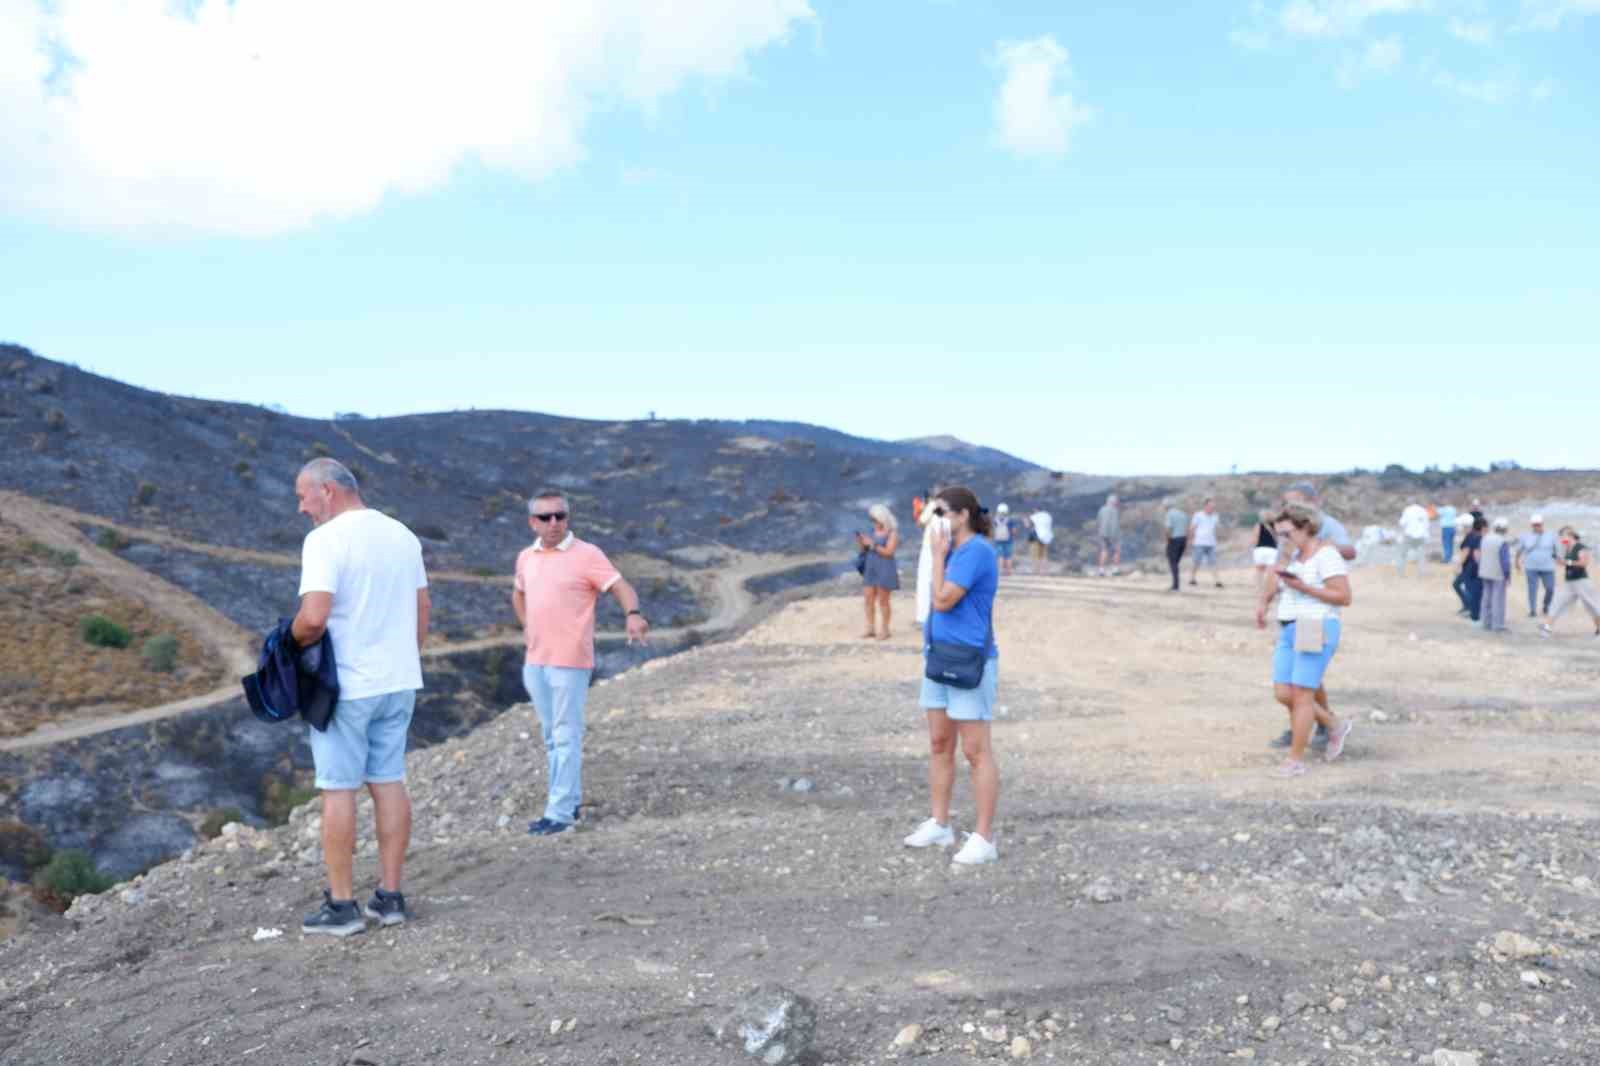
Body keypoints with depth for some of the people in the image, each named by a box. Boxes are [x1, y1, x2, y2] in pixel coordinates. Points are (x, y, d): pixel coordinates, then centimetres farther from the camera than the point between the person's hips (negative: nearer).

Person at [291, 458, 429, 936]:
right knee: (389, 782, 11)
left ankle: (341, 905, 8)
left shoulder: (325, 539, -15)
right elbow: (422, 609, 12)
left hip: (344, 686, -6)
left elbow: (314, 618, -25)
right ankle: (389, 896, 16)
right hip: (398, 682, 7)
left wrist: (293, 641, -4)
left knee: (339, 790, 2)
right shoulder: (402, 535, 8)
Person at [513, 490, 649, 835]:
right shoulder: (526, 557, 10)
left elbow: (621, 587, -16)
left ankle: (560, 812, 0)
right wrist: (525, 626, 14)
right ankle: (570, 798, 29)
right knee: (550, 736, 16)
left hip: (570, 662, -7)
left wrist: (633, 614, -36)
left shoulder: (587, 555, -9)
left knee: (566, 736, -4)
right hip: (535, 661, 7)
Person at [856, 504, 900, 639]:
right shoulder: (874, 531, 9)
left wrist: (872, 544, -19)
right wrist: (861, 543, -6)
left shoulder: (892, 532, -7)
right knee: (869, 599, 5)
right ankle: (870, 629, 11)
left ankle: (885, 630, 7)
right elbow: (866, 549, 14)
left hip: (885, 569, -6)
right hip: (871, 568, 6)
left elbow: (888, 552, -15)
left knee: (883, 600, -1)